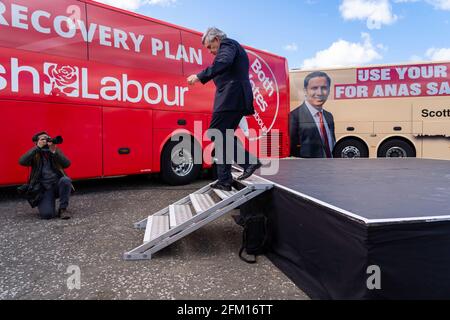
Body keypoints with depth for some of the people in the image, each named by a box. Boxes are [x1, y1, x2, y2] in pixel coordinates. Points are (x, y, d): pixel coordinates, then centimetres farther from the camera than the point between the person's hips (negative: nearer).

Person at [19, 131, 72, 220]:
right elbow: (22, 162, -15)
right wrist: (37, 148, -15)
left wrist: (54, 152, -16)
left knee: (66, 180, -35)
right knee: (46, 214, -24)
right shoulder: (34, 154, 5)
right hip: (44, 188, -2)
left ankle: (62, 209, -16)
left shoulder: (57, 150, 9)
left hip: (58, 184, 2)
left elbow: (67, 164, -7)